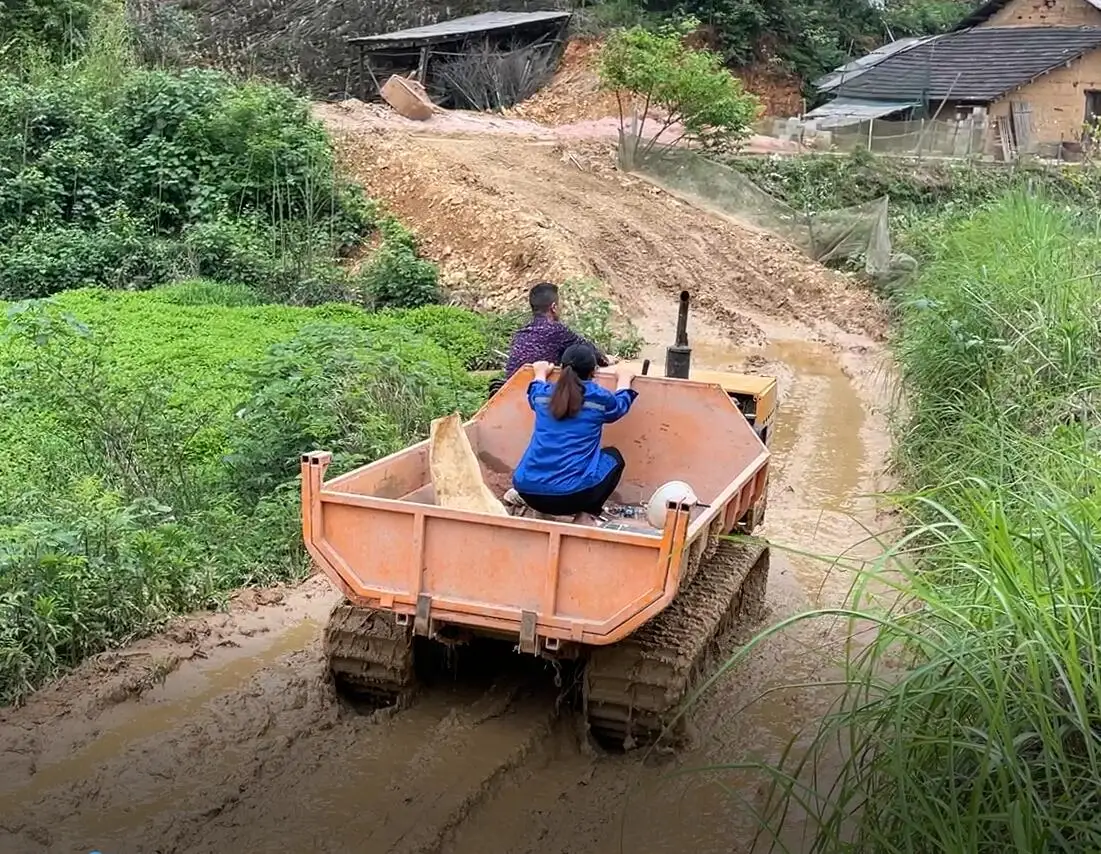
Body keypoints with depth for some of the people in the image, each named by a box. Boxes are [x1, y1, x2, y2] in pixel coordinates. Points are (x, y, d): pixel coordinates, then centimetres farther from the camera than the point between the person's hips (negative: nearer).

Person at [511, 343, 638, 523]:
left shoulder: (544, 395, 8)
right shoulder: (598, 398, -1)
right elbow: (621, 405, 24)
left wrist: (540, 373, 56)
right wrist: (624, 378, 43)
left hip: (528, 490, 5)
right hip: (572, 493, -5)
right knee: (613, 456, 23)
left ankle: (543, 510, 16)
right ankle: (584, 514, 6)